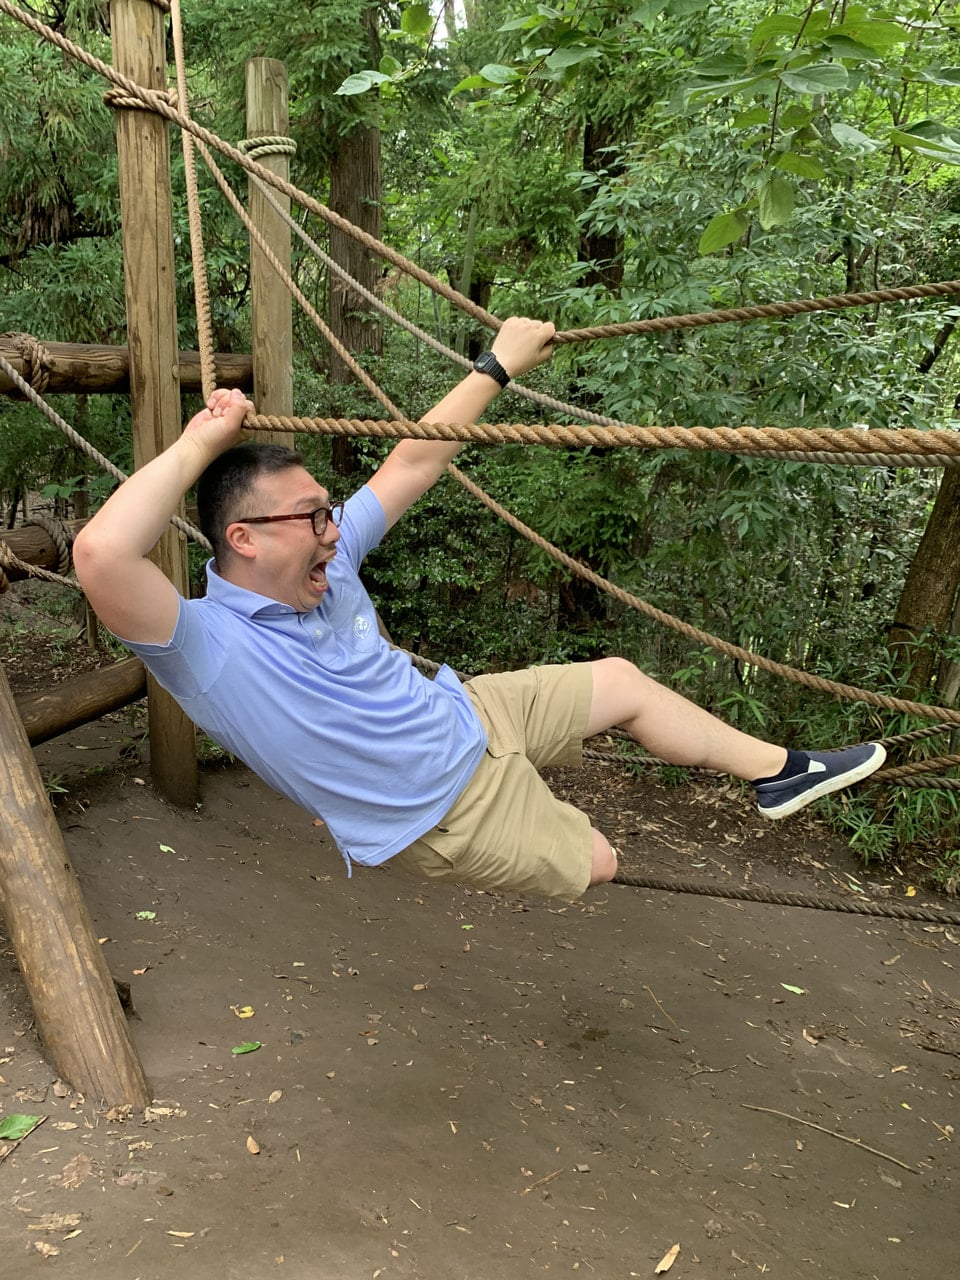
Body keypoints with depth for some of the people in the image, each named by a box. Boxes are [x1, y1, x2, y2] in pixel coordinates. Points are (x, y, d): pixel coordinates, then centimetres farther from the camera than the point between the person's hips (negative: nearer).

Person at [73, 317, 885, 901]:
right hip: (445, 809, -7)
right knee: (592, 863, 10)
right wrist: (199, 444, -40)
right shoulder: (205, 645, -30)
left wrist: (498, 368, -1)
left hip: (464, 715, 7)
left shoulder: (327, 561, -10)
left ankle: (778, 769, 29)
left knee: (620, 681, 10)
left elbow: (413, 464, -2)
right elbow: (102, 554, -48)